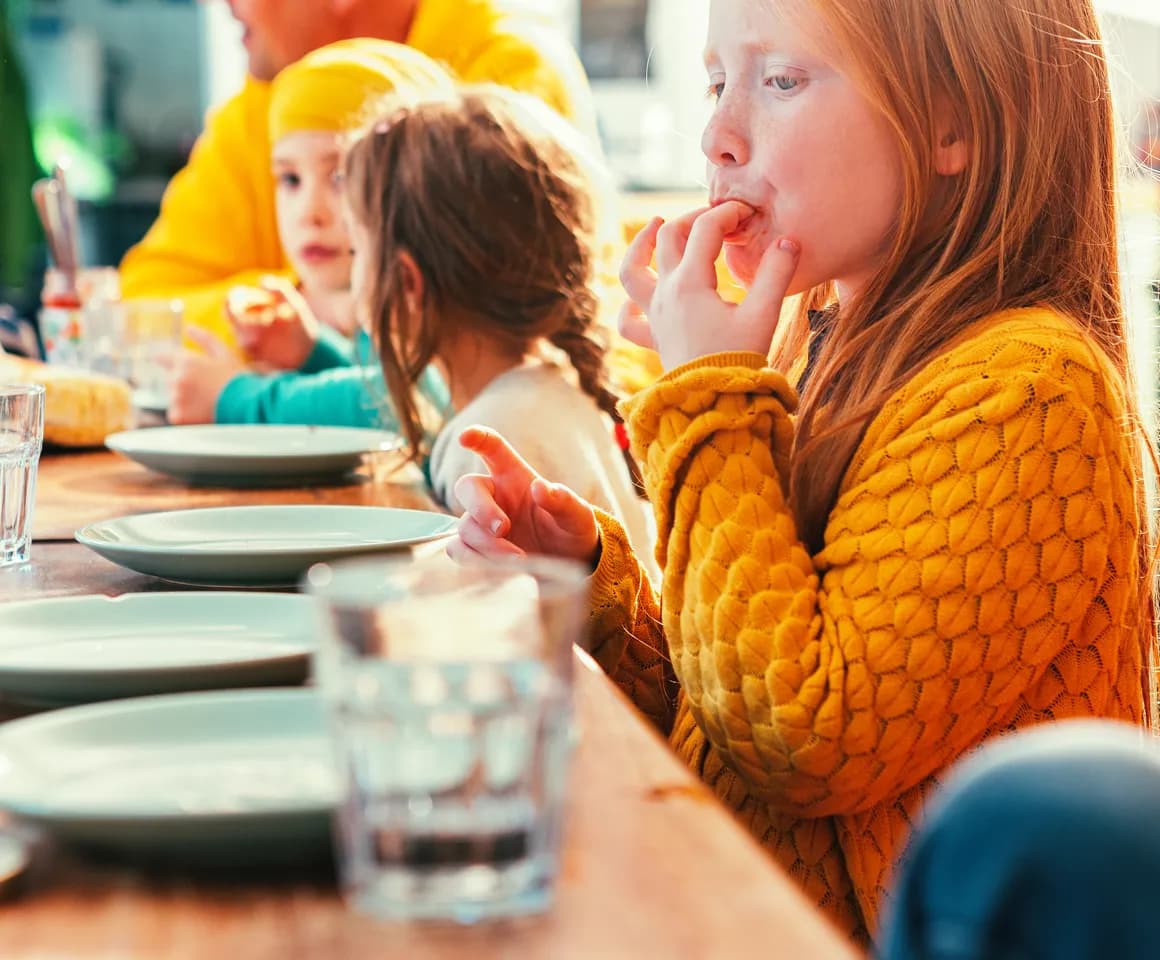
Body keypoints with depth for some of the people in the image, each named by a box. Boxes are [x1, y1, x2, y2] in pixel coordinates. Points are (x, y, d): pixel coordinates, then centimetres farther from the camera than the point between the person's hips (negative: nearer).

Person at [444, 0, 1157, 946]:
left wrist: (710, 401, -15)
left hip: (867, 935, -7)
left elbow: (808, 747, -22)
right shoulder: (823, 346, 9)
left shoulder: (1021, 390, -16)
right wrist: (585, 580, -4)